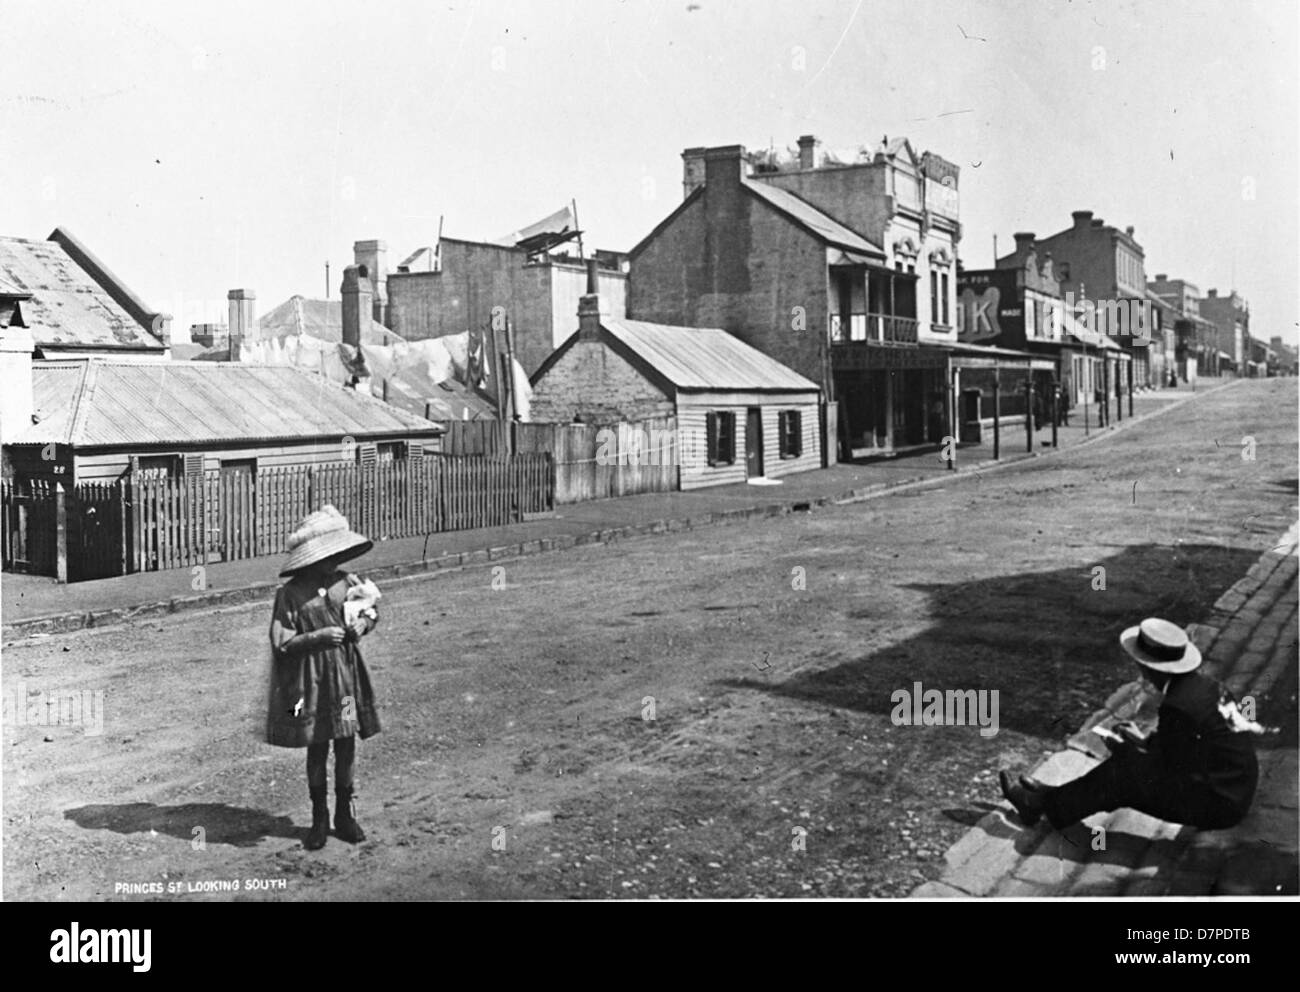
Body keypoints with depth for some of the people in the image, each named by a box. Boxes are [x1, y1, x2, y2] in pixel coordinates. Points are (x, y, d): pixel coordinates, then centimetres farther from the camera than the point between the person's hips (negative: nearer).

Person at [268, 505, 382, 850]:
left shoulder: (346, 582, 2)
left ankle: (345, 815, 23)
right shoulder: (291, 594, -9)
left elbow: (371, 610, 17)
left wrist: (362, 624, -5)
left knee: (346, 745, 8)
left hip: (346, 677, 3)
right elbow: (281, 643, -10)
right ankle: (319, 819, 20)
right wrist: (318, 636, -20)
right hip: (311, 681, -3)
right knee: (316, 749, 6)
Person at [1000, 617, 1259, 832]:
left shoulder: (1178, 707, -25)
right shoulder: (1203, 685, 3)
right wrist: (1146, 741, 8)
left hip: (1220, 805, -9)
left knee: (1124, 774, -7)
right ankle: (1056, 798, 17)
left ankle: (1047, 805, 6)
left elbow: (1170, 772, -16)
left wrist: (1142, 744, -1)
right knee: (1131, 757, 11)